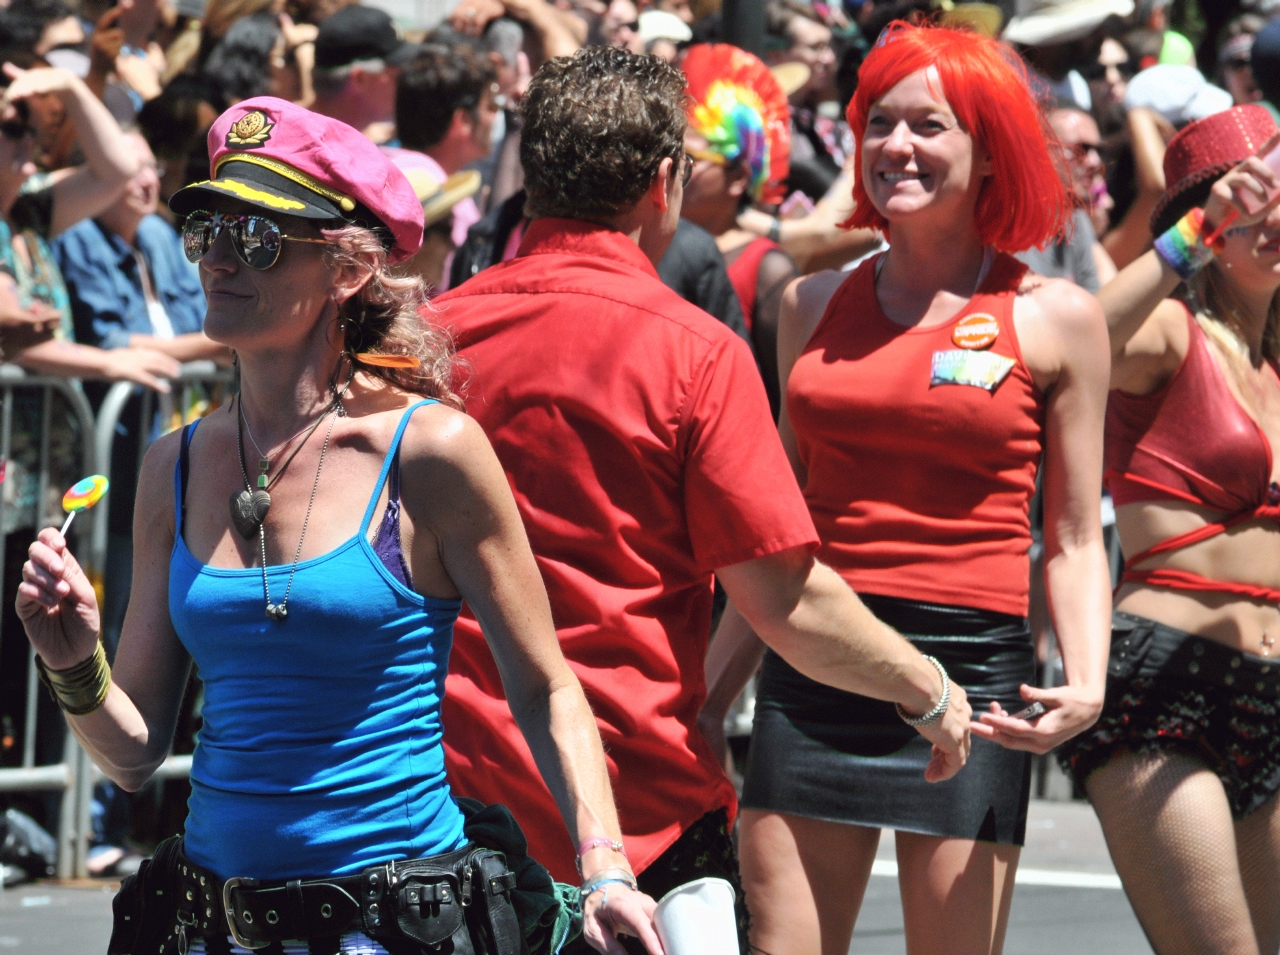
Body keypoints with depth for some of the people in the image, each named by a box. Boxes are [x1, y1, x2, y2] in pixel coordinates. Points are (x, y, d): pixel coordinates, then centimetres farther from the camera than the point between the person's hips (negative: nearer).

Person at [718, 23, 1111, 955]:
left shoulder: (1056, 318, 3)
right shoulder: (815, 305, 13)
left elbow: (1075, 543, 5)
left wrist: (1087, 682, -12)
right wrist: (709, 685, 16)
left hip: (971, 670, -3)